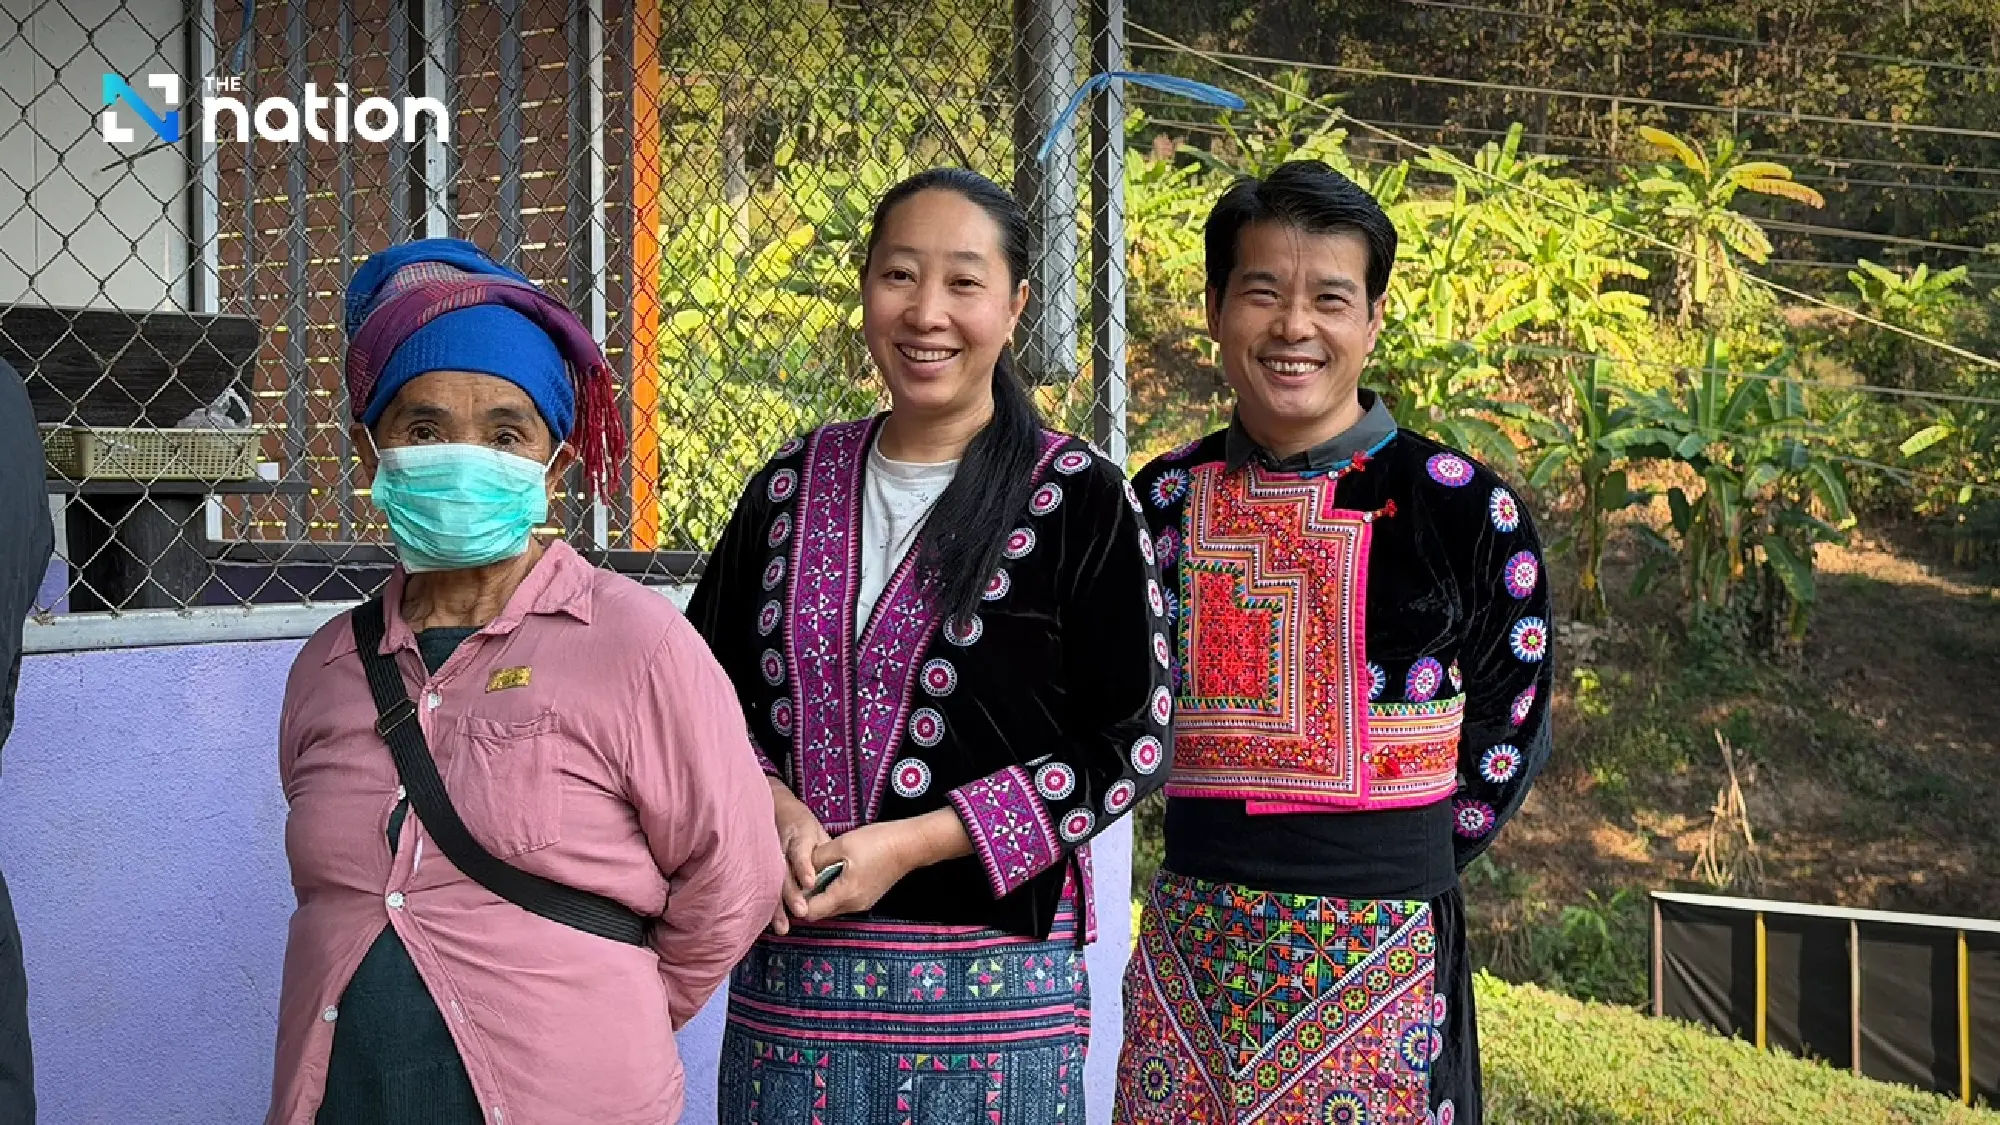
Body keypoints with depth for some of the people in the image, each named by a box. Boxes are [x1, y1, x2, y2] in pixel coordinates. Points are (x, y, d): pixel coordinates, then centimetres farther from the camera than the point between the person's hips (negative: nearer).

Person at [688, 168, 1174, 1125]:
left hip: (995, 983, -3)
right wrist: (779, 814, -8)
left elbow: (1130, 743, -6)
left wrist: (911, 843, -14)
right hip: (790, 975, 4)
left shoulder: (1078, 498, -4)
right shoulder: (792, 486, 8)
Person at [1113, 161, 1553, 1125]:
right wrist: (1238, 873, 10)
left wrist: (1386, 879, 4)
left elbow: (1509, 731, 3)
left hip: (1383, 958, -3)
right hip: (1186, 950, 3)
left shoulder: (1462, 507, -7)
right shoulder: (1165, 500, 3)